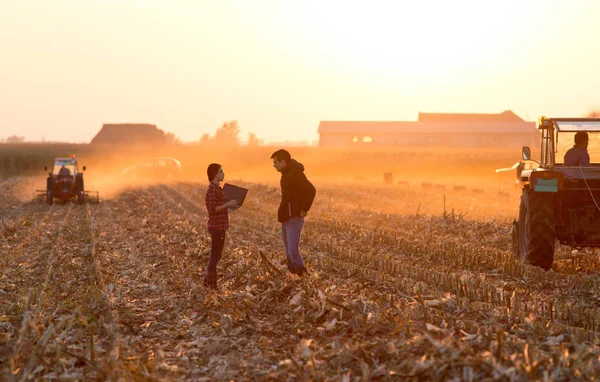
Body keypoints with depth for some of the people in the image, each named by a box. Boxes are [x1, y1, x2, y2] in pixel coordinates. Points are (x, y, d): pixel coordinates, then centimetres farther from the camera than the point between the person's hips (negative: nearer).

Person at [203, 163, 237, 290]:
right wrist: (228, 204, -22)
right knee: (215, 256, -4)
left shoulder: (216, 188, 16)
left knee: (216, 255, 15)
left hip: (219, 226, 10)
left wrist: (230, 204, 15)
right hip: (217, 226, -10)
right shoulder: (212, 189, -15)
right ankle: (212, 284, 2)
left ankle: (207, 280, 22)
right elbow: (212, 209, -21)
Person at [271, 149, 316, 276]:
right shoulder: (287, 174, 16)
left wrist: (304, 209, -20)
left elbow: (311, 190, -25)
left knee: (293, 252, -15)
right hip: (286, 219, 10)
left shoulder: (295, 174, -15)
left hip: (294, 219, -10)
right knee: (289, 254, 11)